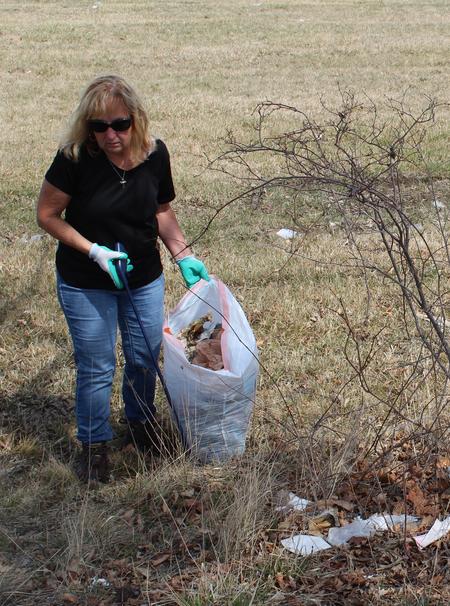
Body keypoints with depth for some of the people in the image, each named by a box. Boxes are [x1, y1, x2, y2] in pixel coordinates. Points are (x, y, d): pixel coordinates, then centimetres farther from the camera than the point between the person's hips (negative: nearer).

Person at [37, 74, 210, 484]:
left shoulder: (155, 154, -11)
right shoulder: (75, 159, -23)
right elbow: (48, 214, -13)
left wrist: (184, 257, -2)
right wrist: (94, 251, -23)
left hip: (145, 279, 4)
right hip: (86, 285, -4)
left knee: (145, 359, 18)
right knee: (96, 368, 5)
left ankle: (141, 423, 45)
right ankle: (94, 446, 26)